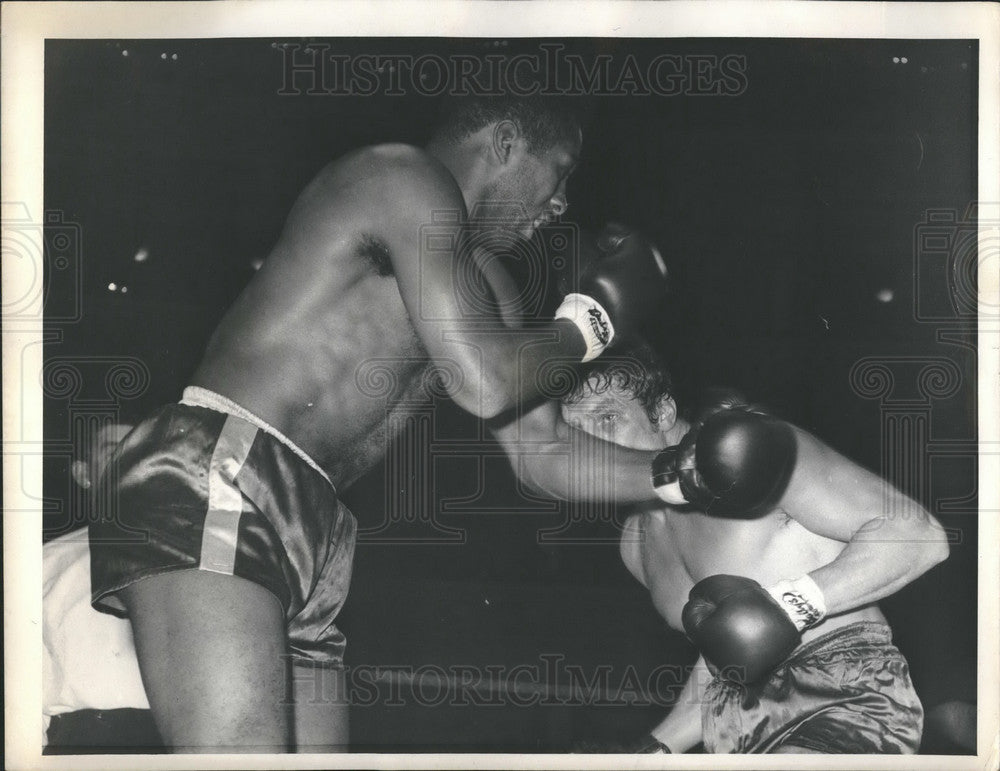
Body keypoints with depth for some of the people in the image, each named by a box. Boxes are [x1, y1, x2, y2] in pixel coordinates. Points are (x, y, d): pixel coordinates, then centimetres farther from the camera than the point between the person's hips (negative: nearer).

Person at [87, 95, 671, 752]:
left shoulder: (477, 274, 27)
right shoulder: (408, 177, -2)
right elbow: (485, 385, -11)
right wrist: (597, 316, 6)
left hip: (306, 537, 10)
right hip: (214, 480, -10)